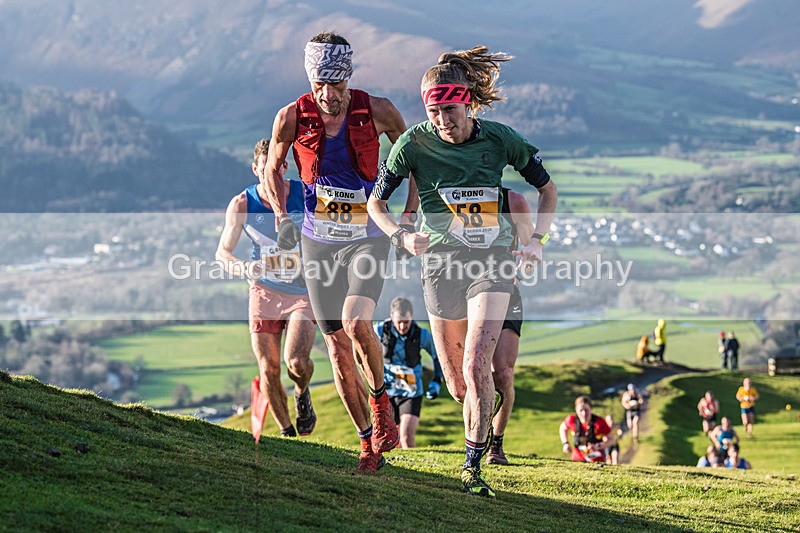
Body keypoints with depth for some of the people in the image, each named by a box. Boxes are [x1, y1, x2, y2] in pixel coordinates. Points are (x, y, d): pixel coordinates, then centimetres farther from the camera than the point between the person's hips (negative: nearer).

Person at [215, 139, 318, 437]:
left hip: (304, 291, -1)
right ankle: (287, 433, 18)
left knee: (296, 361, -20)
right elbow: (223, 252, -3)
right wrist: (244, 268, -25)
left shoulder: (306, 195, -8)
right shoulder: (242, 204, -6)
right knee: (268, 370, -2)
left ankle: (302, 395, 16)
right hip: (264, 292, 1)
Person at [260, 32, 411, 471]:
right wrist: (282, 217, -3)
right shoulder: (292, 118, -8)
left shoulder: (377, 110, -10)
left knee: (356, 323, -26)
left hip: (368, 238, -2)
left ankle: (380, 400, 2)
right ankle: (369, 443, 14)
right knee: (338, 347, 3)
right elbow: (272, 167, 10)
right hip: (319, 241, 2)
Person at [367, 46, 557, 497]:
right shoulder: (415, 143, -8)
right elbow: (376, 202, 2)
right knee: (458, 385, 5)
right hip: (442, 262, 1)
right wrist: (402, 236, -17)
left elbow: (547, 189, 9)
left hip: (493, 261, -1)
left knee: (476, 366, -20)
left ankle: (473, 466, -8)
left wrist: (537, 240, -4)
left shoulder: (499, 139, -6)